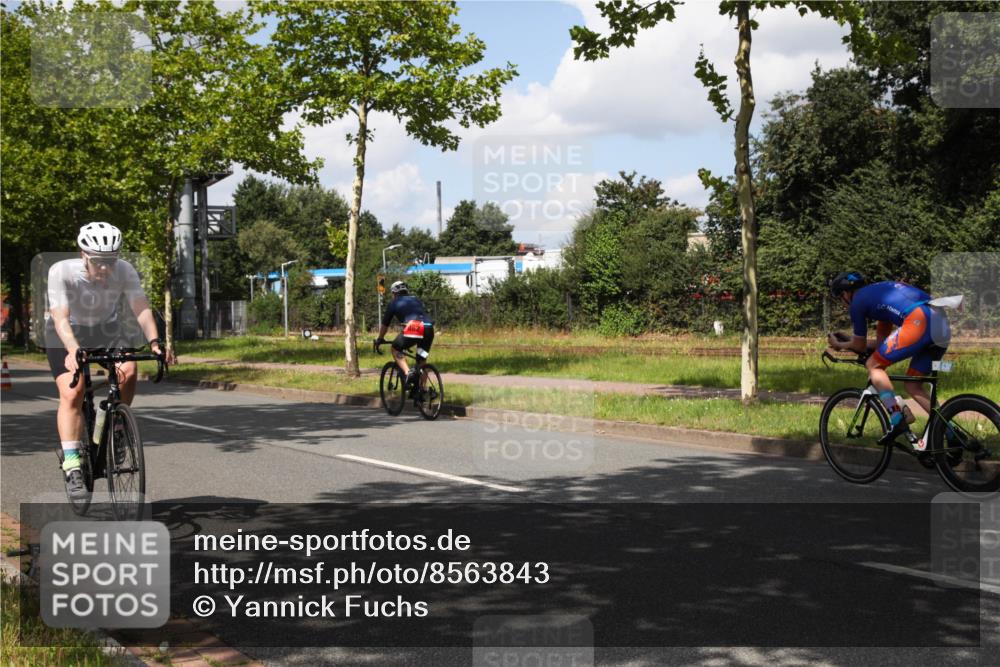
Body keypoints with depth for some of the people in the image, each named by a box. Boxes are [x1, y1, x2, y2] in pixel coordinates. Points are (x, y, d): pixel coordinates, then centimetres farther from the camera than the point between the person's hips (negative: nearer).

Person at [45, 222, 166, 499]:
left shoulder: (125, 271, -23)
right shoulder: (61, 272, -29)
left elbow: (141, 308, -32)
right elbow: (60, 318, -37)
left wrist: (154, 341, -50)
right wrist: (74, 350, -55)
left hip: (105, 330, 2)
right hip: (66, 335, -2)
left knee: (128, 372, -25)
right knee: (72, 394, -21)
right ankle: (72, 467, -19)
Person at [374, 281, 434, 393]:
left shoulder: (394, 303, 22)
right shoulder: (416, 300, 33)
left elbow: (385, 324, 27)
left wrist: (379, 340, 43)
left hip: (412, 328, -4)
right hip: (429, 329, 4)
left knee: (395, 349, 18)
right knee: (422, 359, 21)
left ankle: (408, 372, -3)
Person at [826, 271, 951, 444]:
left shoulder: (858, 302, 9)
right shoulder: (880, 290, 32)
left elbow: (860, 346, 17)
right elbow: (882, 340, 36)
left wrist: (838, 345, 36)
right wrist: (849, 342, 45)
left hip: (919, 323, -8)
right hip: (942, 326, 8)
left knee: (874, 365, 6)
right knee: (912, 385, 18)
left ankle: (898, 419, -7)